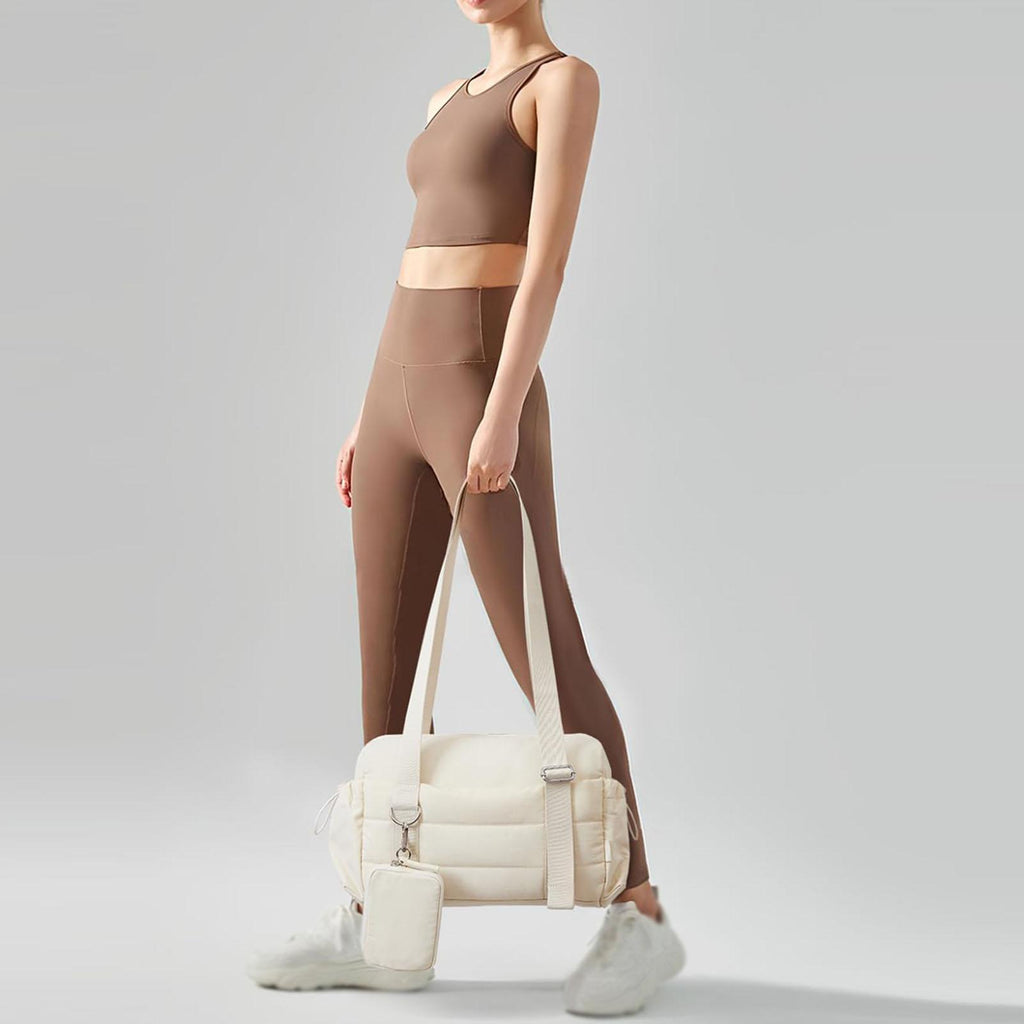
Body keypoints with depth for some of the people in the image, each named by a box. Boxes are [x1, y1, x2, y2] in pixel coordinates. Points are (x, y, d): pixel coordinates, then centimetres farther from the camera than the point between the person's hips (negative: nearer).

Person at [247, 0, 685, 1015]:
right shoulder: (451, 100, 22)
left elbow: (549, 258, -15)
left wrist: (503, 417, -24)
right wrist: (370, 418, 17)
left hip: (483, 393, -8)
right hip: (404, 393, 8)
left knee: (545, 659, -7)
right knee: (385, 661, 6)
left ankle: (640, 913, 5)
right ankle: (378, 924, 14)